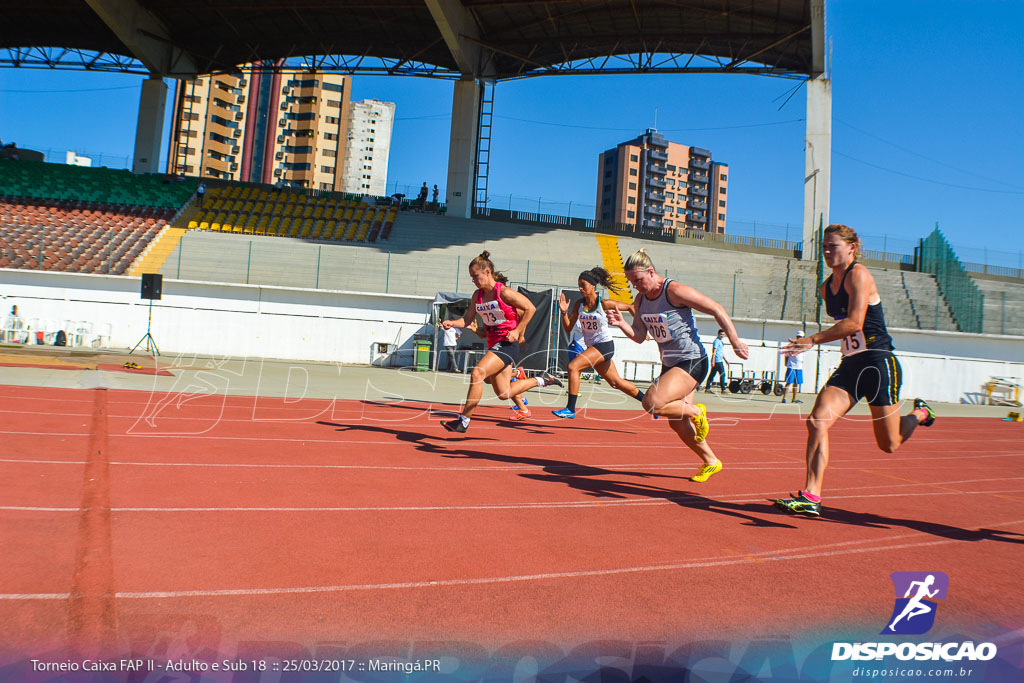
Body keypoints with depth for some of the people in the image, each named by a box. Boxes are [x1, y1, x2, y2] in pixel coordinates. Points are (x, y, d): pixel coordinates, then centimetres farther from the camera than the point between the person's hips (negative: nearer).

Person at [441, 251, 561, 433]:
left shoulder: (504, 292, -14)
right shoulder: (478, 295, 7)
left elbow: (530, 308, -9)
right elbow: (467, 319, 7)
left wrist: (517, 331, -15)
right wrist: (452, 323, -12)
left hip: (508, 343, -9)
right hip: (494, 344, 9)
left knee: (477, 373, -24)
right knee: (504, 394, 12)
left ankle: (463, 421, -14)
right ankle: (542, 380, 33)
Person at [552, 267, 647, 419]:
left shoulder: (604, 303, -14)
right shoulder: (579, 304, 2)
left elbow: (630, 307, -2)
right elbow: (568, 328, 1)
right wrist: (564, 312, -15)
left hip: (604, 345, -7)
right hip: (592, 347, 7)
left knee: (573, 366, -22)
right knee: (616, 383, 18)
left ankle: (570, 409, -16)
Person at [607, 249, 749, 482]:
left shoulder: (675, 291, -18)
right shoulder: (641, 300, 4)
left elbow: (716, 309, -15)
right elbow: (639, 336, 6)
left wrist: (735, 342, -14)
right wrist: (622, 323, -14)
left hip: (692, 362, -9)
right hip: (670, 364, 9)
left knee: (651, 403, -26)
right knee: (678, 424, 13)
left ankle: (696, 411, 0)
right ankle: (711, 462, 35)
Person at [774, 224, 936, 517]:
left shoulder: (859, 274, -12)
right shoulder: (826, 287, 11)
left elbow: (854, 322, -23)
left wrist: (813, 340, -24)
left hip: (879, 364, -7)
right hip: (849, 366, 7)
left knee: (889, 444, 6)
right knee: (817, 422, -15)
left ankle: (919, 413, 39)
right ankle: (811, 497, -15)